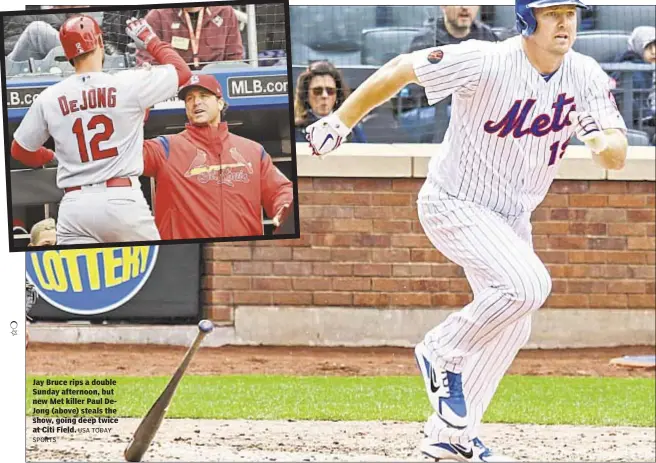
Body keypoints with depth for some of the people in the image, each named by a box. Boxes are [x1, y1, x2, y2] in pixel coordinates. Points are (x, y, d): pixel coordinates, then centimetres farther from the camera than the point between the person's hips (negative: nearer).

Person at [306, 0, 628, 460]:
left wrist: (605, 143, -42)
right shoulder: (484, 62, -24)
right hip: (453, 205, -7)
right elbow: (401, 69, -14)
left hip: (511, 216, 7)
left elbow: (618, 155, -17)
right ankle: (442, 354, -3)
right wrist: (341, 121, -11)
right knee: (528, 283, -27)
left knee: (510, 328, 14)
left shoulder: (586, 76, -10)